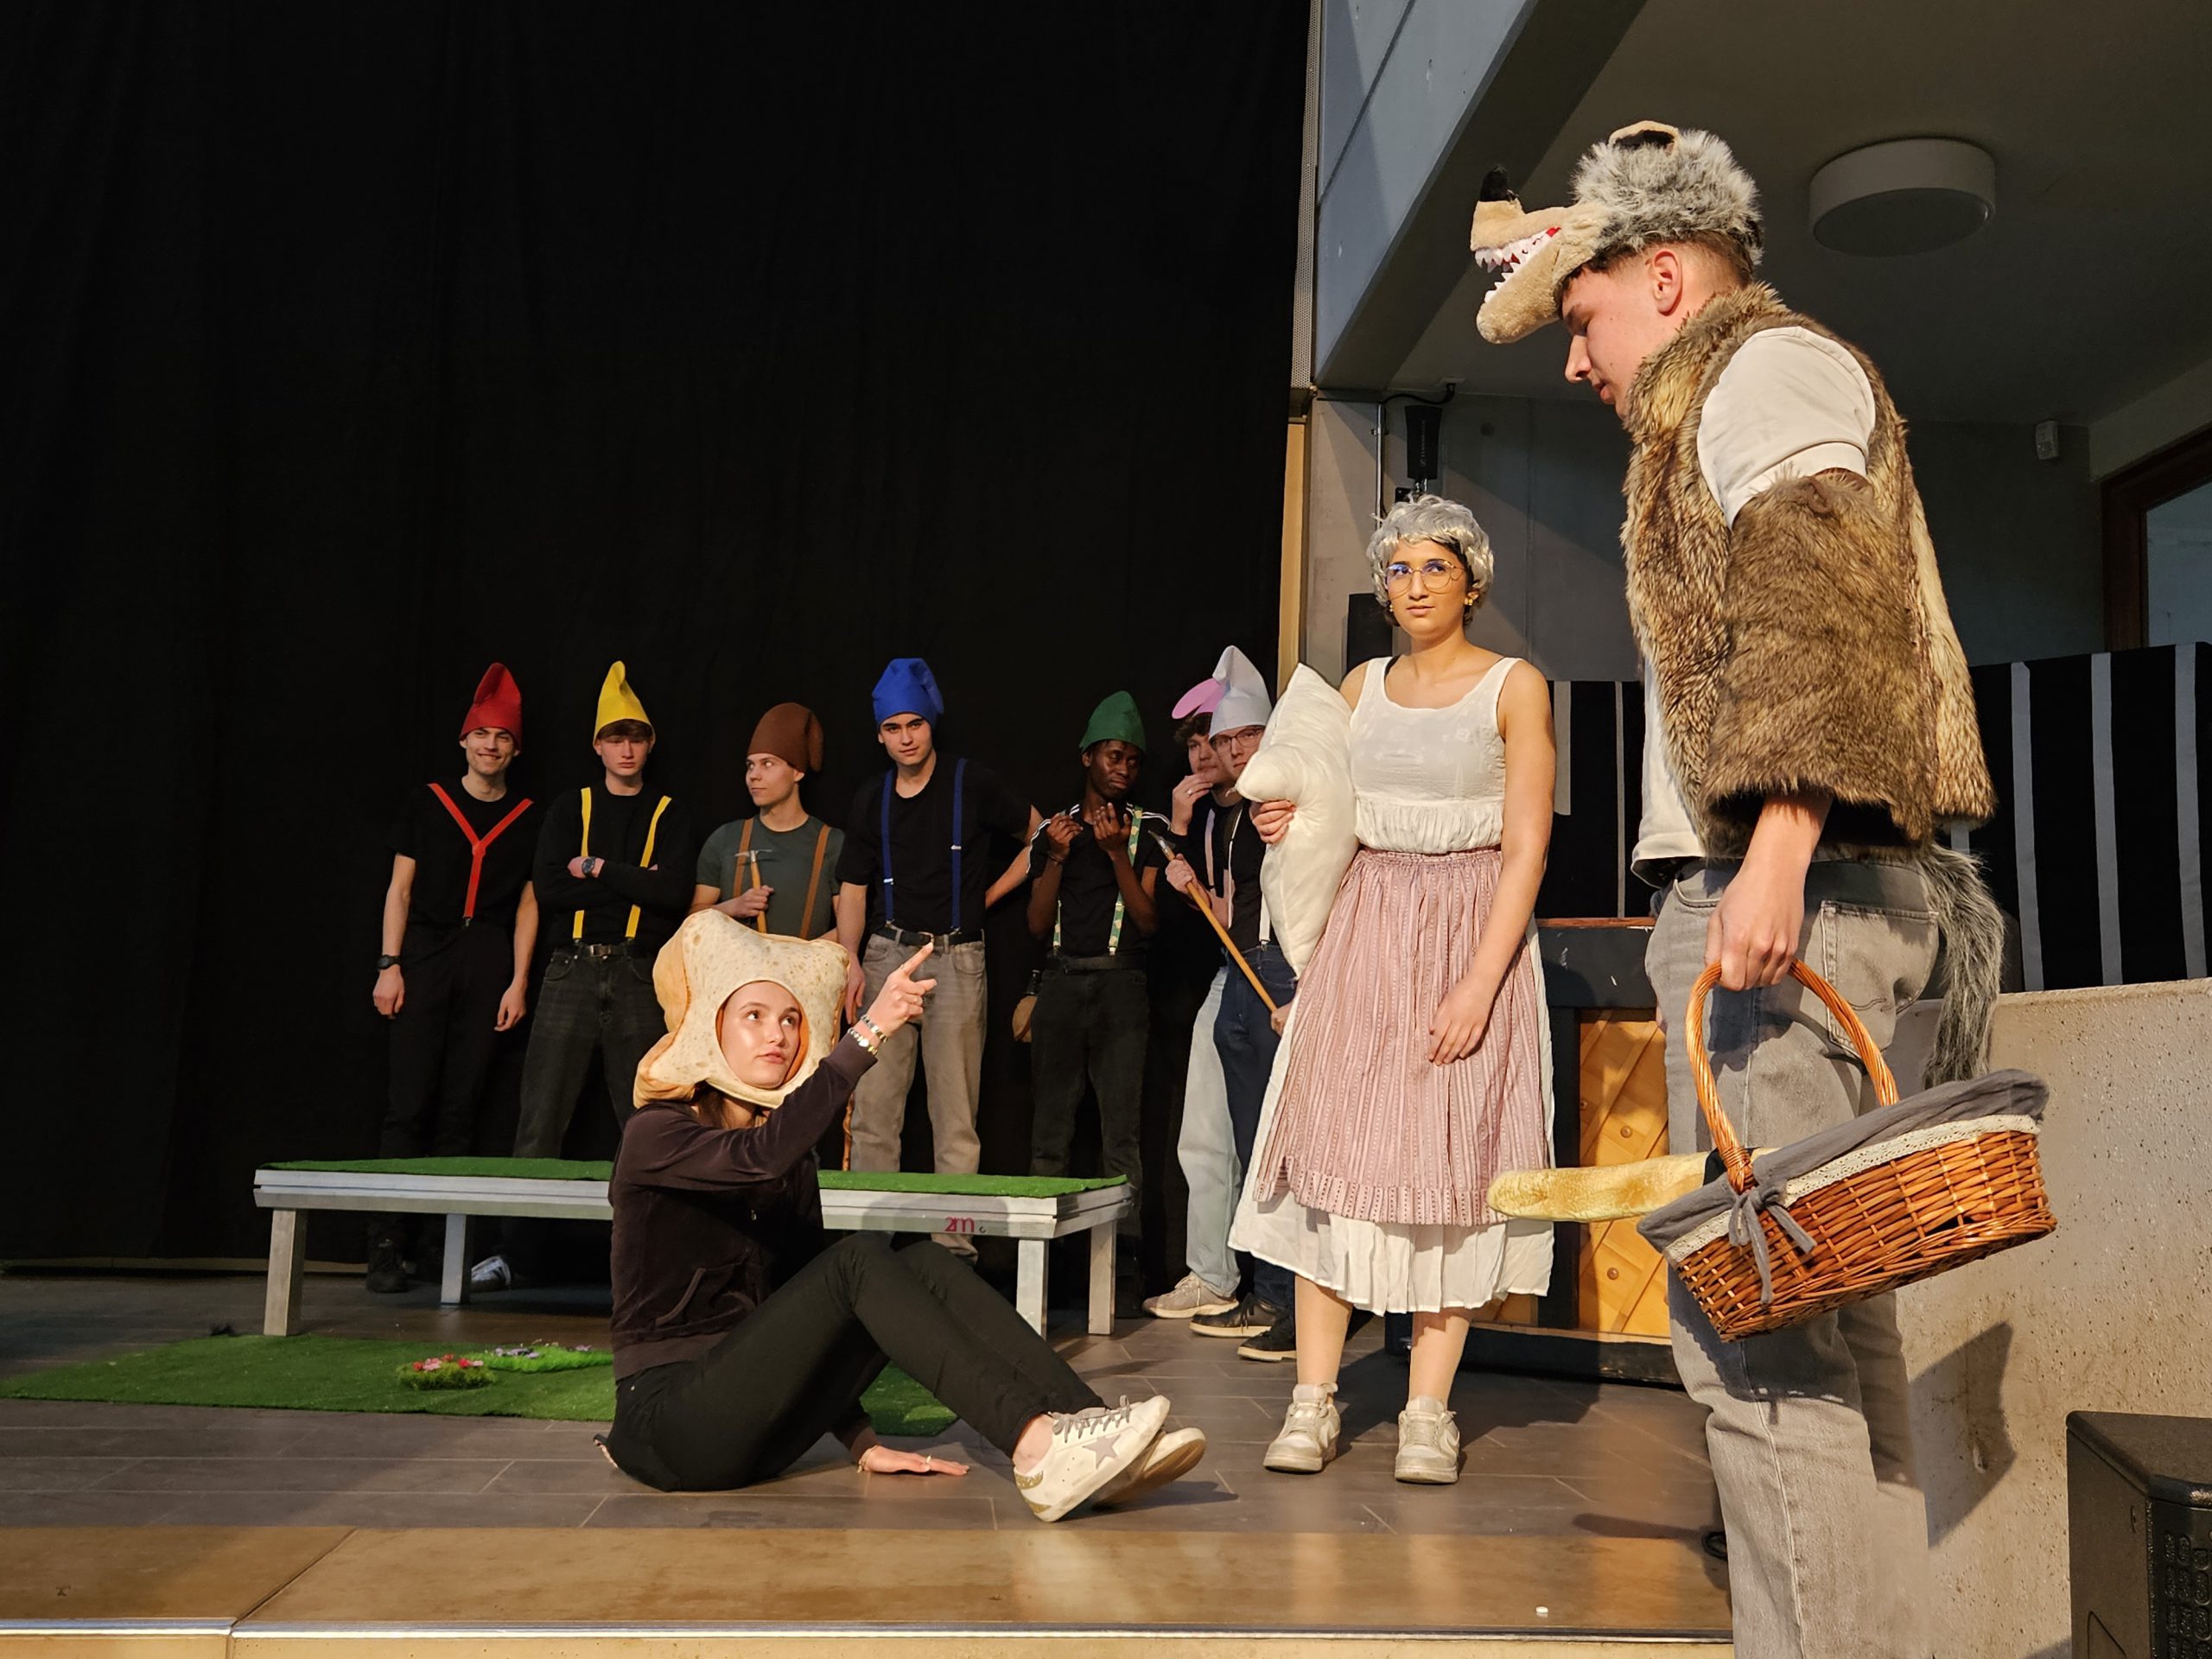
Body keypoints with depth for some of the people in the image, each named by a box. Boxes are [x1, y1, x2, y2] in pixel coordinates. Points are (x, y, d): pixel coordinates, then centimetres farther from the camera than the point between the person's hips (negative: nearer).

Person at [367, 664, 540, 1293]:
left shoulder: (528, 818, 10)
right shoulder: (424, 804, 10)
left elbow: (527, 905, 7)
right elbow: (399, 889, 8)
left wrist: (519, 982, 0)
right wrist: (388, 965, -1)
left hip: (489, 969, 1)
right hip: (425, 959, -1)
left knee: (460, 1109, 2)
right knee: (410, 1103, -6)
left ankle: (441, 1241, 7)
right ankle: (386, 1243, -5)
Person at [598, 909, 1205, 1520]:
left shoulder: (792, 1162, 13)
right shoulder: (657, 1133, -9)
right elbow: (764, 1153, -31)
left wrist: (861, 1442, 4)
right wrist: (870, 1031, -36)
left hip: (751, 1416, 7)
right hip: (669, 1421, -7)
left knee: (922, 1263, -14)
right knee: (860, 1256, -26)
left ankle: (1087, 1443, -29)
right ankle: (1036, 1450, -38)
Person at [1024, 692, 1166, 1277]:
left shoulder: (1147, 830, 7)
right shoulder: (1052, 831, 14)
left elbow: (1149, 921, -1)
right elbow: (1037, 925, 9)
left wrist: (1116, 853, -10)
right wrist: (1058, 857, -3)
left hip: (1120, 982, -2)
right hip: (1060, 982, 2)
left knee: (1122, 1128, -7)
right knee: (1050, 1126, 1)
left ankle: (1124, 1247, -5)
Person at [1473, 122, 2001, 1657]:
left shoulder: (1769, 359, 0)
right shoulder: (1722, 408, 29)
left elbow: (1821, 606, -16)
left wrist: (1775, 850, -26)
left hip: (1790, 892, -11)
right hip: (1784, 896, 11)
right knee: (1822, 1312, 12)